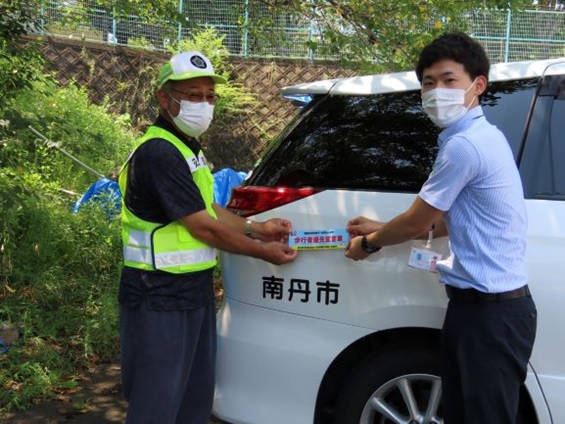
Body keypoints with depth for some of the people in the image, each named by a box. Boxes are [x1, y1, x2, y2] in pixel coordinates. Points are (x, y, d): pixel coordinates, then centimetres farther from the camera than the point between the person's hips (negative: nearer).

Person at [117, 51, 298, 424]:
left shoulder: (188, 148, 13)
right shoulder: (159, 152, -20)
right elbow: (203, 227, -19)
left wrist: (256, 228, 5)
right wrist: (262, 251, -8)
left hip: (195, 289, 10)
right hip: (161, 296, -10)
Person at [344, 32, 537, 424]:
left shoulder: (464, 144, -20)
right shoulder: (482, 136, 12)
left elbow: (417, 222, -10)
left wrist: (369, 243, 9)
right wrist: (381, 229, 23)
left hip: (491, 310, -10)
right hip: (483, 303, 10)